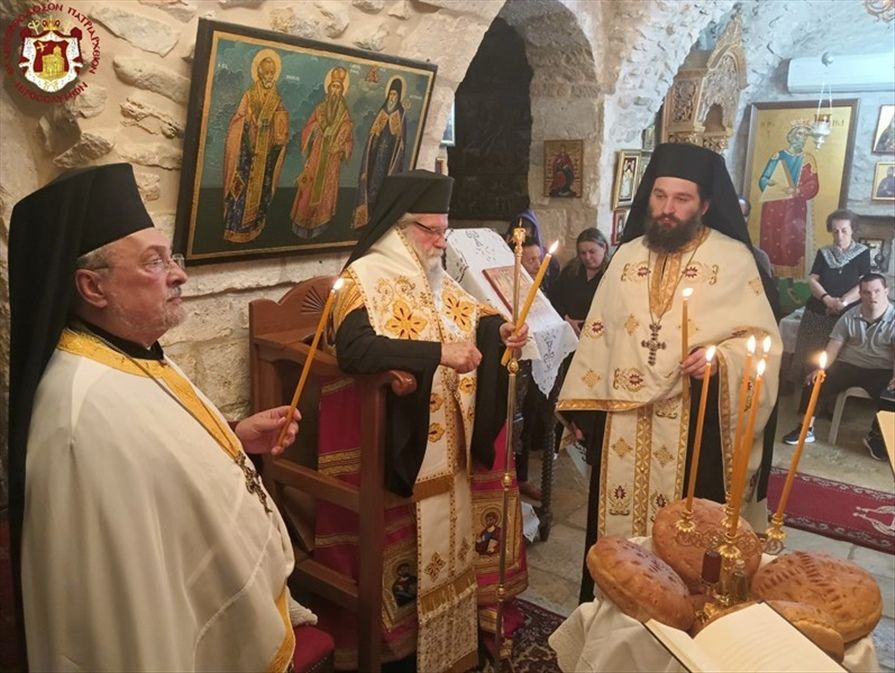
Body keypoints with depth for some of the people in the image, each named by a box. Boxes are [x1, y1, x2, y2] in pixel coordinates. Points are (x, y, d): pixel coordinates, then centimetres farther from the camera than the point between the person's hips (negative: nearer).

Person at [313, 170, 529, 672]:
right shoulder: (366, 277, -15)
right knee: (400, 538, 2)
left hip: (448, 434, 8)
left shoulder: (434, 277, 10)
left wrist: (500, 329, -1)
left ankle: (452, 626, 35)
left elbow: (470, 316, 22)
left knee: (449, 528, 17)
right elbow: (355, 349, -30)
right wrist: (438, 353, -34)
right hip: (392, 439, -8)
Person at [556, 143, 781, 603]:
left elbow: (762, 337, -4)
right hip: (622, 420, 4)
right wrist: (580, 408, 8)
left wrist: (720, 358, -25)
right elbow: (597, 333, 10)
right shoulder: (627, 255, 9)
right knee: (618, 522, 13)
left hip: (695, 423, -4)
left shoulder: (733, 259, -4)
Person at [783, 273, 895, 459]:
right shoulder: (849, 317, 2)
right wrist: (821, 368, -15)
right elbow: (834, 345, 0)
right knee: (814, 382, -17)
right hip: (848, 366, 3)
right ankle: (806, 428, -2)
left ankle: (875, 436, -1)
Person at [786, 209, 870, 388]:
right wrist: (828, 299, -16)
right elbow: (812, 280, 1)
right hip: (817, 313, 2)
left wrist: (842, 302, -19)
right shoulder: (823, 252, 9)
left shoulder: (862, 253, 2)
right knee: (810, 357, 0)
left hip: (847, 315, -2)